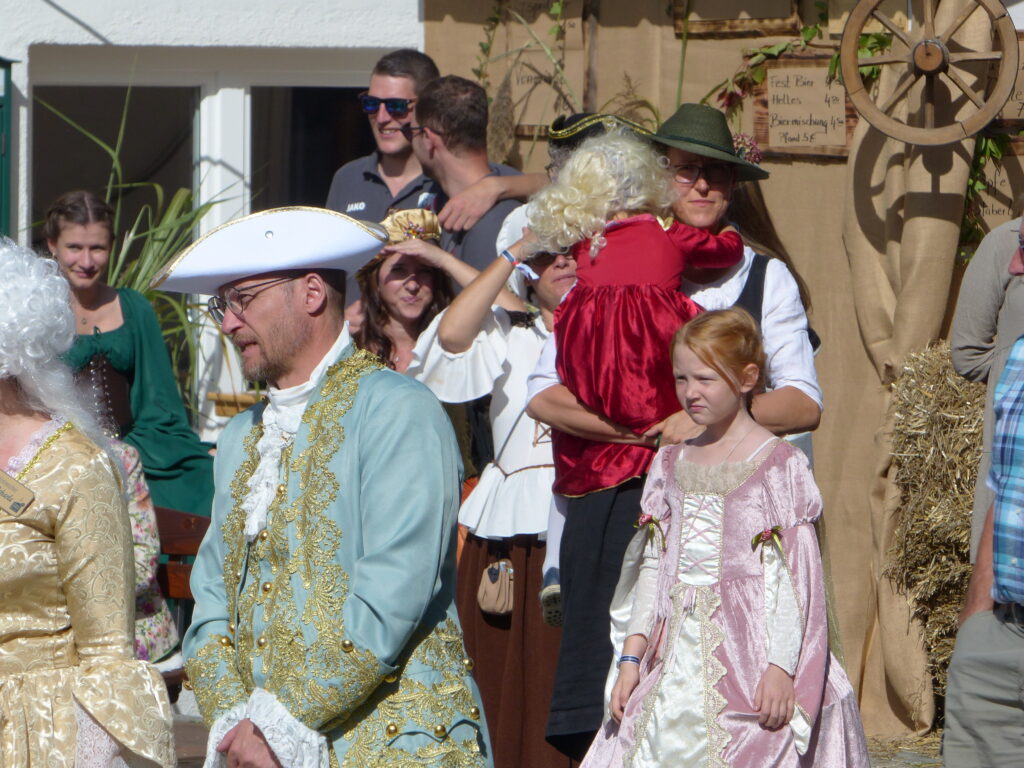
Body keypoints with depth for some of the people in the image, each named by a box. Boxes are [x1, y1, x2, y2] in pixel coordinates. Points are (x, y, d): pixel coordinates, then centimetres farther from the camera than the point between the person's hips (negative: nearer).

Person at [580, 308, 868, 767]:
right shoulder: (671, 465, 13)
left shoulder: (777, 464, -3)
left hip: (750, 650, -5)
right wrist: (631, 656, 9)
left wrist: (781, 667, -14)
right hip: (675, 656, 5)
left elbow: (794, 575, -8)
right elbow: (653, 567, 15)